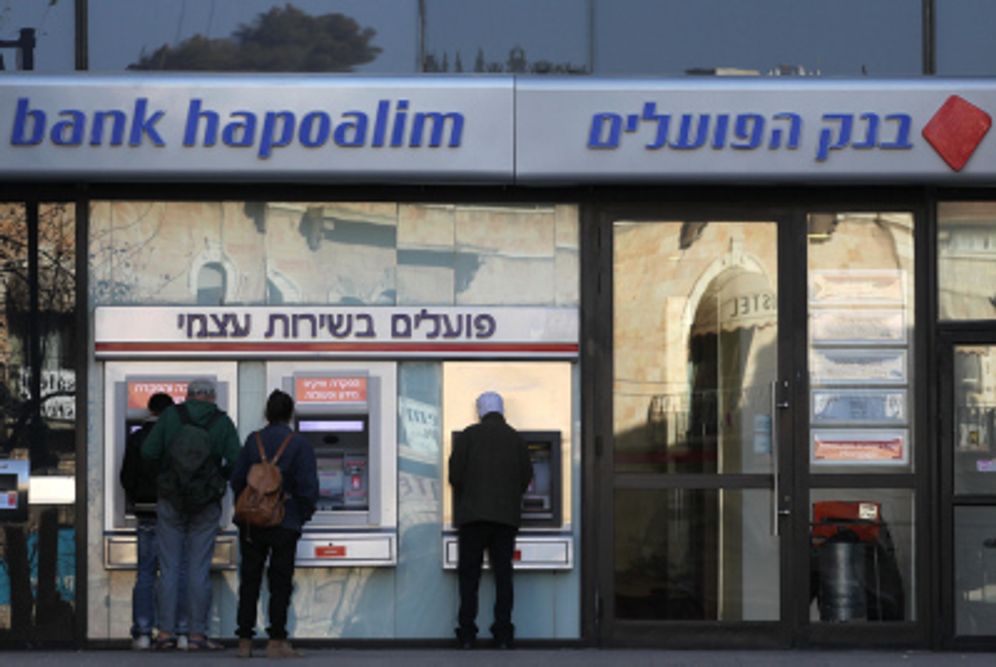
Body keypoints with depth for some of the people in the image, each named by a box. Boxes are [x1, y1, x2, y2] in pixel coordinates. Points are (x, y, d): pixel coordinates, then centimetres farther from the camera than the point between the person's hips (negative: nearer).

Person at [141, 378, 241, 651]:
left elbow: (148, 452, -8)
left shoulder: (171, 416, -3)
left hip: (171, 504, 0)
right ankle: (197, 635, 2)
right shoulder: (223, 422, -3)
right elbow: (236, 462, -7)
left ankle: (166, 632, 3)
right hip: (206, 506, 0)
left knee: (169, 568, 6)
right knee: (199, 570, 4)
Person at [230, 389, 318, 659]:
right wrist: (304, 514, 4)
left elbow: (237, 480, 3)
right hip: (285, 524, -3)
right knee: (280, 582, 3)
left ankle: (244, 642, 8)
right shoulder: (299, 445, -8)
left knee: (249, 581, 9)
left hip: (251, 523, 3)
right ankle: (276, 642, -2)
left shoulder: (253, 441, 1)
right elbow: (308, 486, -12)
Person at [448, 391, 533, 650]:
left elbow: (455, 475, -5)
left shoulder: (468, 436, -2)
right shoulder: (516, 439, 6)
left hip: (473, 514, -2)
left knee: (469, 575, 3)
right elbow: (526, 479, 9)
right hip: (507, 515, 2)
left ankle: (467, 634, -2)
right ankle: (503, 633, 1)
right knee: (503, 574, 6)